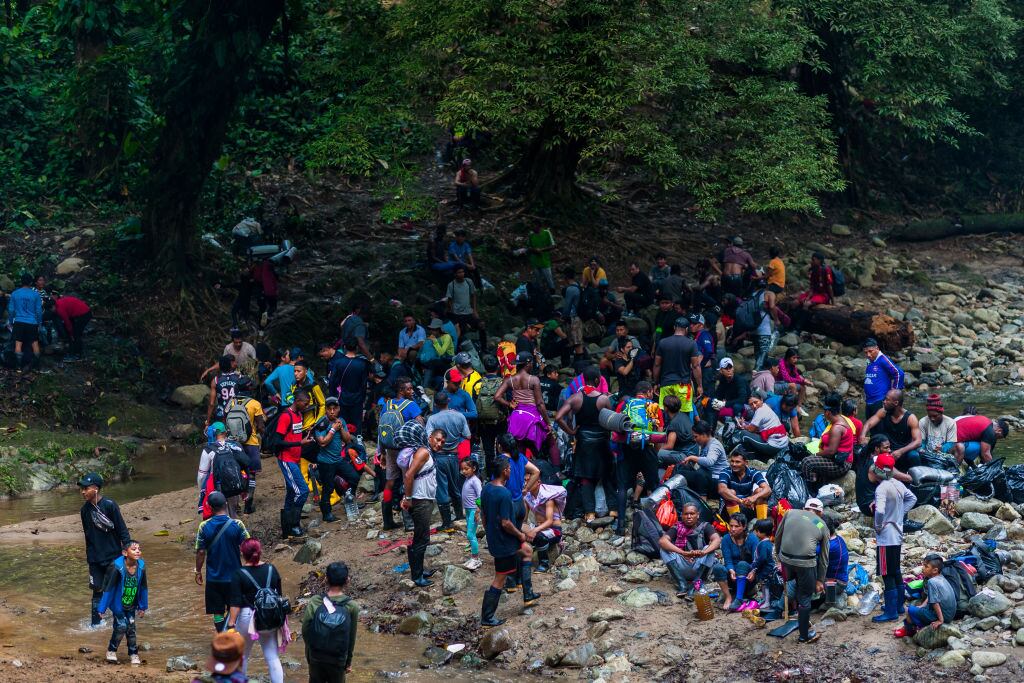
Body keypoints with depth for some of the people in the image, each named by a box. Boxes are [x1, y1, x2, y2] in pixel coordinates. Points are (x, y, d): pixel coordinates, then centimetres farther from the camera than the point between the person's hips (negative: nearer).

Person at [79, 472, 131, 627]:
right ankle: (95, 622, 10)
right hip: (95, 559, 4)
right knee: (97, 590, 4)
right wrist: (89, 556, 16)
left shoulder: (110, 505, -14)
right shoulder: (85, 509, 3)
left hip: (113, 556, -4)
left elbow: (122, 529, -11)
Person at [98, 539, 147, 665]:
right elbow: (108, 588, -20)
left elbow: (143, 587, 0)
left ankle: (133, 654, 22)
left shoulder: (141, 567, -14)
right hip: (118, 604, -4)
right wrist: (102, 608, -15)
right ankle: (111, 651, 14)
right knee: (121, 626, -8)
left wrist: (142, 607, 9)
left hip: (131, 605, 4)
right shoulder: (117, 567, -27)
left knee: (131, 627, 6)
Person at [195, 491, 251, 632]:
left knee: (217, 612, 10)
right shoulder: (237, 525, -12)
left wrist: (198, 571, 8)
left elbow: (200, 552, -6)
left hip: (213, 577, 0)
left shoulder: (204, 527, -10)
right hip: (234, 576, 0)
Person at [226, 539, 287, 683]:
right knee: (272, 657, 7)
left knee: (243, 655, 17)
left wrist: (231, 624, -13)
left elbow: (235, 603, -16)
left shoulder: (239, 574, -13)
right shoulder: (271, 569, -1)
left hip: (247, 618, -3)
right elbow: (279, 595, 7)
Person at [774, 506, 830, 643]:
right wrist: (820, 580, 24)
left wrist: (778, 555, 30)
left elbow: (777, 537, 16)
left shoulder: (791, 513, 12)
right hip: (806, 562, -2)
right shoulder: (822, 525, 12)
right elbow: (824, 557, 16)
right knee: (805, 598, 12)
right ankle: (804, 635, 23)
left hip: (785, 558, 2)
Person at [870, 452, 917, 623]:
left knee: (887, 575, -3)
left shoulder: (882, 488, -22)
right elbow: (912, 498, 22)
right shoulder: (898, 484, 5)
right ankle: (898, 605, 29)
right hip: (897, 535, 9)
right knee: (896, 572, 19)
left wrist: (878, 526, -17)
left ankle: (891, 612, -1)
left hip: (886, 538, -9)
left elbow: (880, 511, -36)